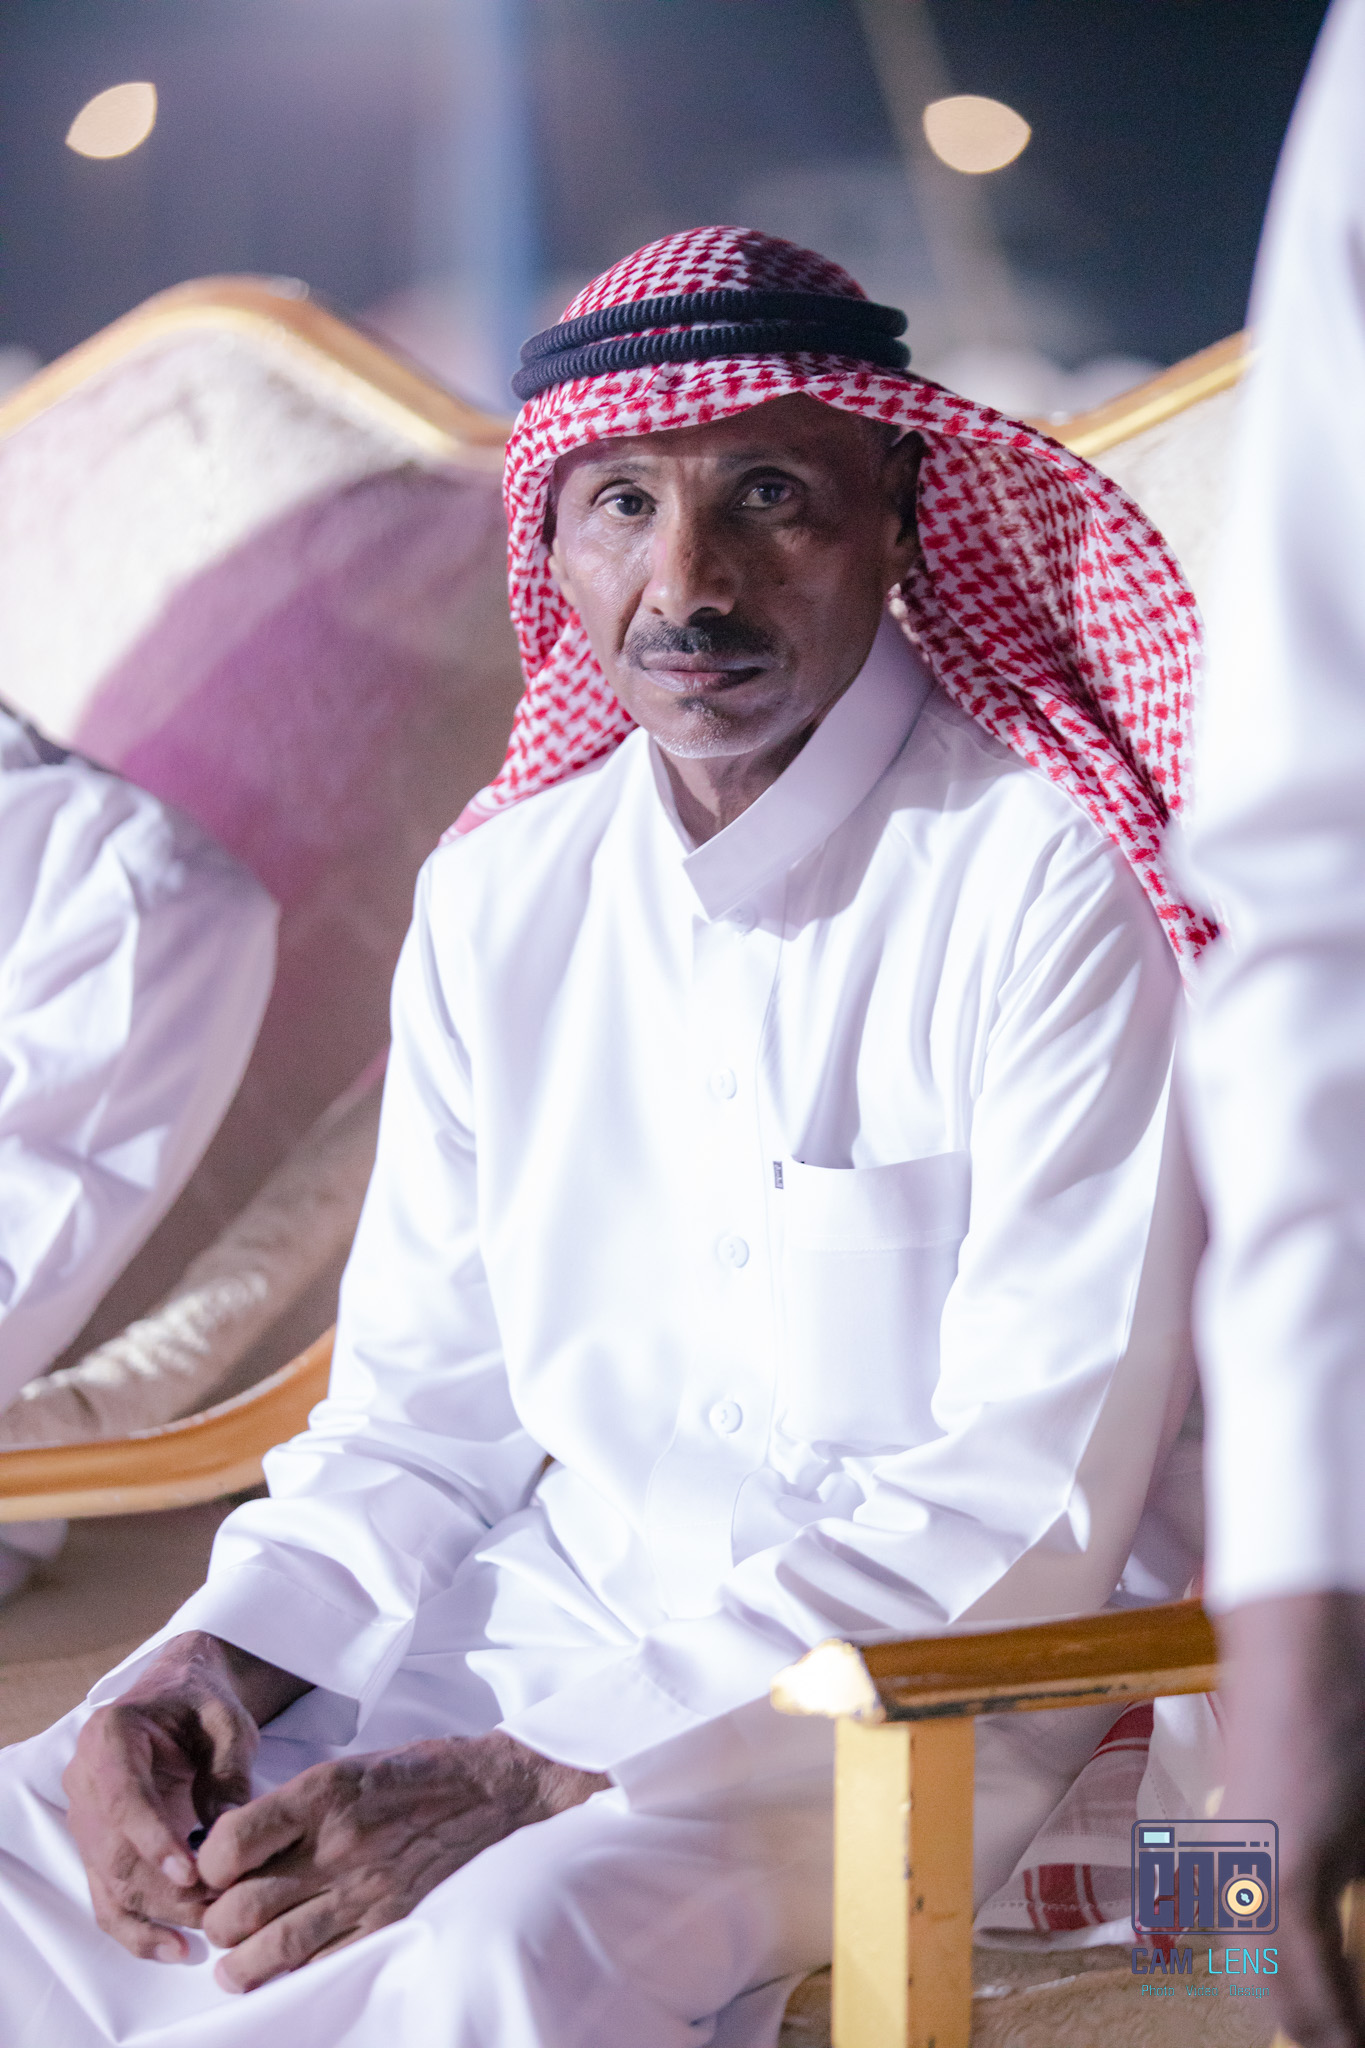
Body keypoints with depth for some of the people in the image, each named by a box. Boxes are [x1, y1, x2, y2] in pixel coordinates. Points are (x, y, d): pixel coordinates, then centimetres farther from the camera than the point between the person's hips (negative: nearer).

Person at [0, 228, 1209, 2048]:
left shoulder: (1044, 878, -12)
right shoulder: (497, 896, 7)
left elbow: (1033, 1496, -17)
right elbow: (422, 1405, 13)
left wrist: (527, 1783, -23)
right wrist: (216, 1661, -9)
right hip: (551, 1609, 6)